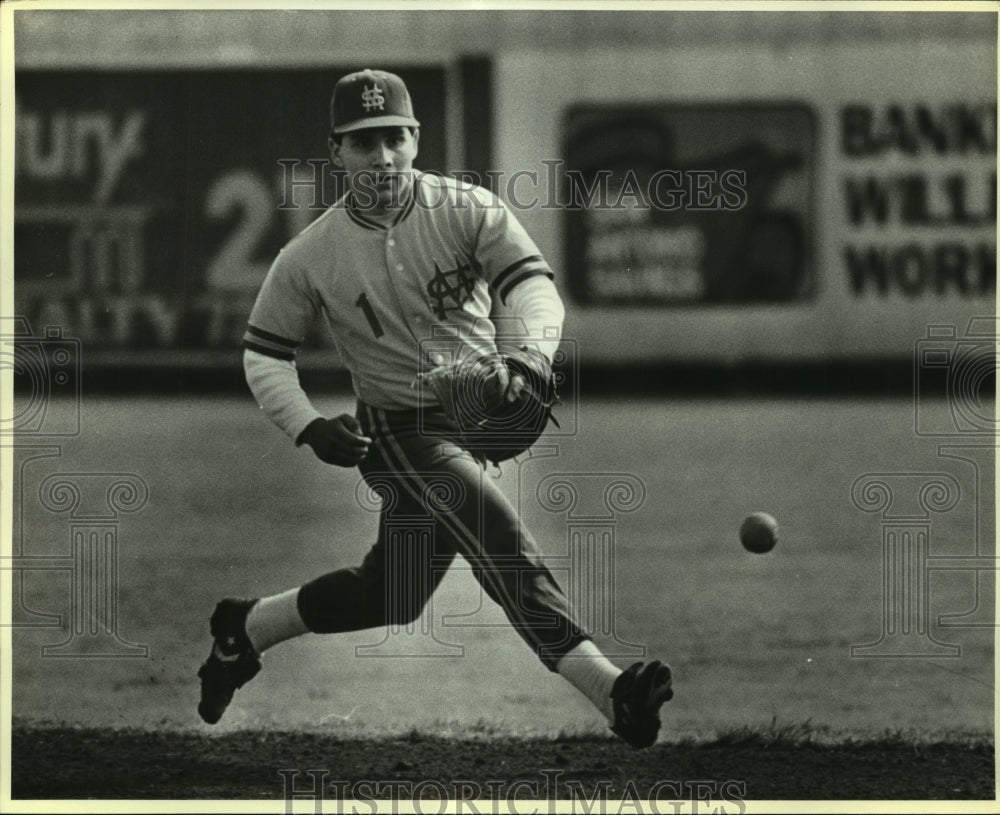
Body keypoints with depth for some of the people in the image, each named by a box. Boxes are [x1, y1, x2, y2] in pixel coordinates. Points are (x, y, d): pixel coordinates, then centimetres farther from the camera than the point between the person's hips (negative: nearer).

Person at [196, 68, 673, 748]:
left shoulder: (468, 210, -6)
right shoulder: (310, 257, -4)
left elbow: (533, 285, -18)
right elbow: (264, 354, 6)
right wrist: (309, 427, -13)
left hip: (489, 413, 4)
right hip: (400, 432, -4)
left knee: (393, 597, 10)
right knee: (499, 534, -27)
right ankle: (610, 689, -39)